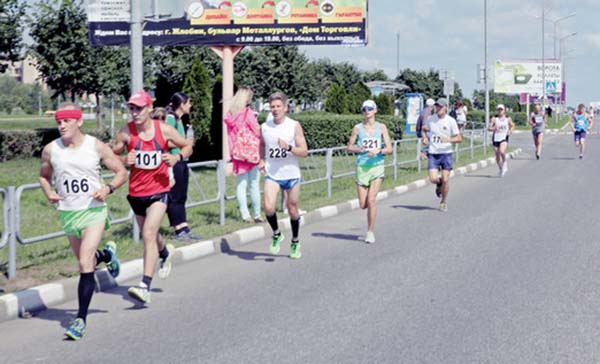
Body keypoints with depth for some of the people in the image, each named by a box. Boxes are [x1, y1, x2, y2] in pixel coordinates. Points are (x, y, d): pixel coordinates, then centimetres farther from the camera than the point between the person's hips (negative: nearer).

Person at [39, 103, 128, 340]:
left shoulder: (97, 147, -8)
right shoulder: (50, 150, -2)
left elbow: (121, 172, 1)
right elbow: (44, 176, 15)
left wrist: (108, 188, -18)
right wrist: (49, 193, -6)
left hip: (94, 210, -4)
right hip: (67, 212, 4)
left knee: (85, 264, -15)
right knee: (85, 260, 18)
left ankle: (81, 318, -10)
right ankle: (107, 254, 54)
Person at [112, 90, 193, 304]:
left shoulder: (164, 130, -6)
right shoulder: (126, 132, -6)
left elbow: (188, 146, 10)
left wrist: (177, 157, -11)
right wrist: (124, 161, -16)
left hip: (159, 191, -3)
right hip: (136, 192, 3)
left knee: (149, 234, -19)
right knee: (150, 235, 20)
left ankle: (145, 287, -21)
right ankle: (165, 252, 57)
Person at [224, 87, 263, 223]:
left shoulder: (230, 114, 6)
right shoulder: (248, 113, -12)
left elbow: (230, 134, 10)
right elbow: (257, 132, -11)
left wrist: (231, 153, 14)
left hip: (237, 152, 6)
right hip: (251, 151, -6)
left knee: (241, 184, 6)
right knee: (254, 185, 1)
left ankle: (245, 215, 5)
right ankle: (257, 215, 6)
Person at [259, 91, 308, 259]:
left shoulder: (294, 126, -6)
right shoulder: (264, 127, 2)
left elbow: (304, 152, -8)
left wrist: (289, 147, -24)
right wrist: (262, 161, 5)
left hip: (291, 174, -1)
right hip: (272, 174, 1)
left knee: (292, 209, 10)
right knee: (268, 207, -19)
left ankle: (295, 242, 31)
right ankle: (276, 234, 8)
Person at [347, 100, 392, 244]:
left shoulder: (381, 127, 3)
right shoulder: (357, 128, 4)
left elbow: (389, 149, 1)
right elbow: (349, 147, 9)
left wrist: (378, 151, -18)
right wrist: (359, 149, -11)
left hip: (377, 166, -1)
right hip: (362, 167, 1)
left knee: (371, 200, -14)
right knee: (363, 205, -1)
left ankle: (370, 232, -3)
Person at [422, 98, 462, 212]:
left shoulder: (451, 121, -5)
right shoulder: (431, 119, 2)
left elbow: (459, 138, -4)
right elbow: (424, 129, 22)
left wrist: (449, 140, -24)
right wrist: (425, 137, 1)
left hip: (446, 153, -2)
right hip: (433, 153, 2)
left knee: (445, 179, -2)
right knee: (433, 179, -10)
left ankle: (443, 202, 19)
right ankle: (439, 184, 28)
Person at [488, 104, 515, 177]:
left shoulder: (508, 119, 4)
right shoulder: (494, 119, 1)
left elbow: (512, 126, 20)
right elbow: (489, 128, -2)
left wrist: (510, 131, 0)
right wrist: (494, 128, -22)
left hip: (504, 138, -1)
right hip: (496, 138, 2)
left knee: (502, 151, -27)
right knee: (497, 156, 6)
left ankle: (505, 162, 4)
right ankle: (500, 169, 27)